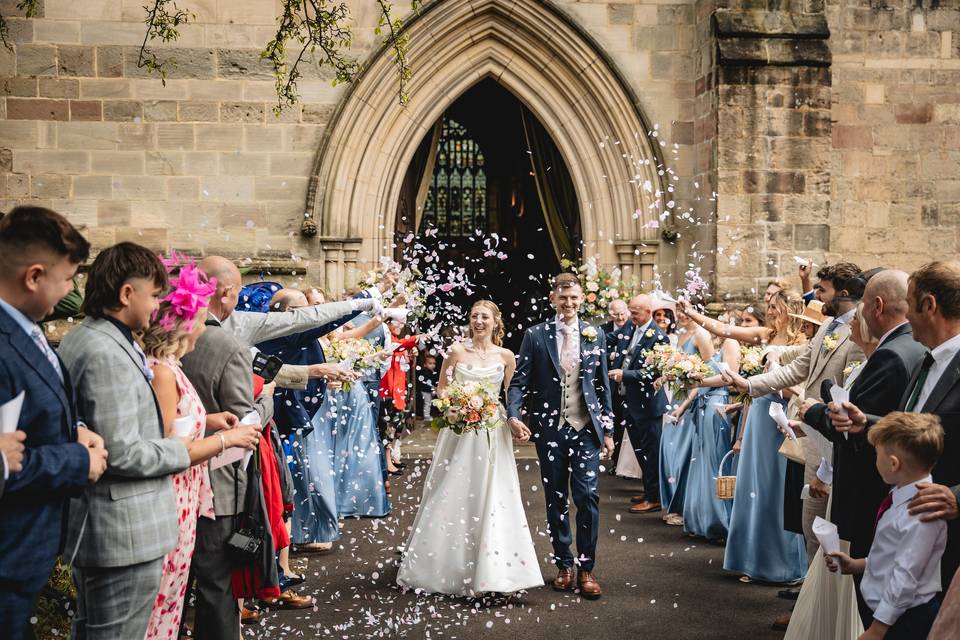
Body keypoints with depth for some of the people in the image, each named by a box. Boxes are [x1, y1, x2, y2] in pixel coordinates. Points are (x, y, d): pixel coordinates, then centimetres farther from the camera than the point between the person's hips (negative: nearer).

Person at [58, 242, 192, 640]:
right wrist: (183, 450, -10)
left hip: (93, 529, 11)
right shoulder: (108, 355, -22)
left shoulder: (79, 339, 12)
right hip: (126, 533, -11)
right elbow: (121, 454, -25)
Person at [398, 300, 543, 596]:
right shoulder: (457, 352, 1)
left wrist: (515, 422, -7)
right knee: (452, 497, 3)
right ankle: (449, 567, 16)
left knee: (491, 499, 1)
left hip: (492, 435, 1)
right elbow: (441, 391, 6)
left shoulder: (506, 356, 4)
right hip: (459, 431, -1)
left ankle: (490, 571, 12)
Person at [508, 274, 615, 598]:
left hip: (586, 428, 0)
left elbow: (603, 385, 9)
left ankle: (586, 568, 4)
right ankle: (564, 564, 21)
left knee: (587, 496, -6)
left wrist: (608, 429, 7)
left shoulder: (594, 336, 6)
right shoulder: (535, 335, 1)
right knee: (556, 498, 9)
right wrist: (513, 415, -17)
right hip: (550, 428, 0)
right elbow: (519, 379, -1)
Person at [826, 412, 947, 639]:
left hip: (905, 620, -9)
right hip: (885, 611, 9)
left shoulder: (920, 514, -26)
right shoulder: (902, 497, 2)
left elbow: (905, 579, -25)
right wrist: (856, 565, 6)